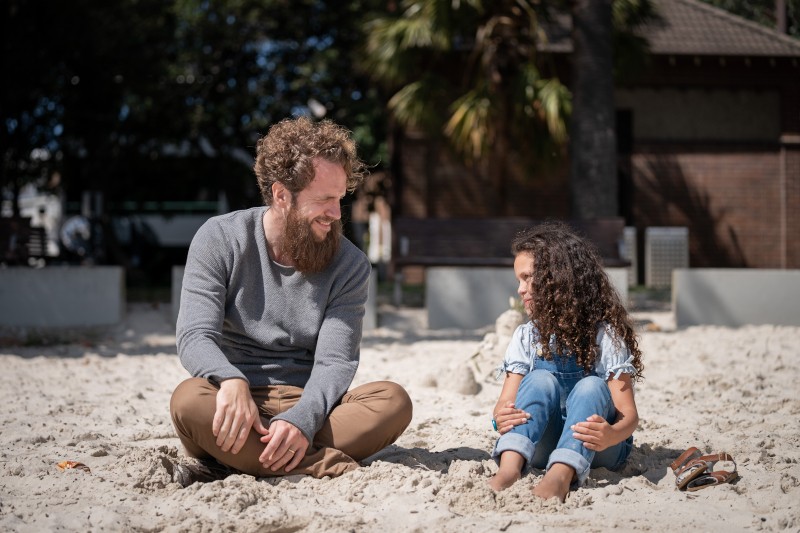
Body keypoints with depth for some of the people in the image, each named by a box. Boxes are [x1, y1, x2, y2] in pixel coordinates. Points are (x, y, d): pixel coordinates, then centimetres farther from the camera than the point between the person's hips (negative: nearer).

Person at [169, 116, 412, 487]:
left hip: (310, 409, 2)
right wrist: (231, 381, -35)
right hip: (238, 410, -2)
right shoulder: (219, 238, -1)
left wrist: (301, 421, -29)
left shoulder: (350, 265, 2)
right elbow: (195, 336, -11)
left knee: (393, 400, -26)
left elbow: (335, 361, -7)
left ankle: (233, 464, -30)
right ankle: (333, 467, -33)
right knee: (190, 399, -34)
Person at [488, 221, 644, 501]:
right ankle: (508, 469, -49)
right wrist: (501, 417, -29)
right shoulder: (526, 336, 7)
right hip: (540, 445, 2)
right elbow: (504, 404, -3)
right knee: (541, 380, -23)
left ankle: (560, 476, -54)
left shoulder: (605, 336, -4)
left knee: (591, 386, -28)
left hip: (595, 450, -2)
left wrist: (611, 435, -36)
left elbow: (629, 414, -12)